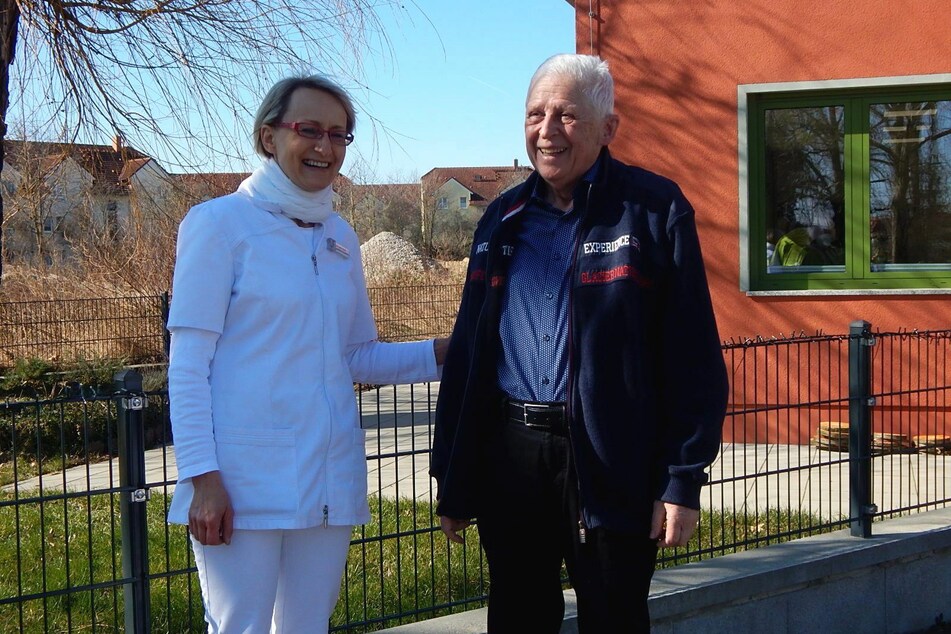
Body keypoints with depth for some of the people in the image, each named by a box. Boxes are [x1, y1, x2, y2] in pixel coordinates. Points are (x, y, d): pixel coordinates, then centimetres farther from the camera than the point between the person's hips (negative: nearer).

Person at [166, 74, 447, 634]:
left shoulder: (340, 236, 13)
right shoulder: (221, 223, -4)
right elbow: (188, 366, -8)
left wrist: (444, 352, 3)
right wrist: (203, 477, -15)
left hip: (330, 479, 6)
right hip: (246, 478, -6)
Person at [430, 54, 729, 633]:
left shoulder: (654, 210, -3)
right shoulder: (503, 220, 12)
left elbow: (694, 358, -7)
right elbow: (467, 350, 14)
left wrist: (683, 480, -12)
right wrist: (452, 479, 10)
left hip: (612, 464, -4)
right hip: (509, 454, 5)